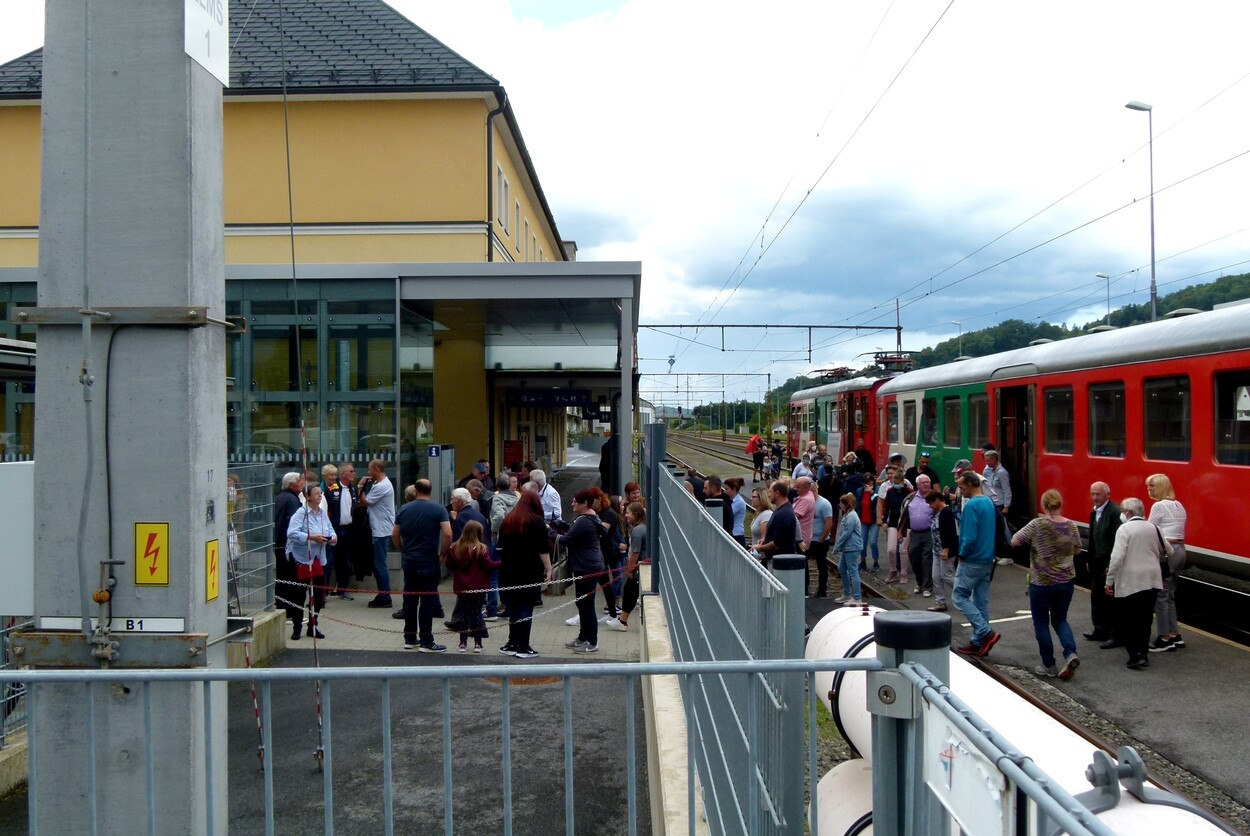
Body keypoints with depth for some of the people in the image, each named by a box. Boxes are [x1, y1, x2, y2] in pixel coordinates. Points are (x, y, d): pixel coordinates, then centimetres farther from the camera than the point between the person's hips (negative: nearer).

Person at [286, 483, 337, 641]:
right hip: (302, 559, -7)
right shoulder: (300, 513, -14)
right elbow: (292, 533, -24)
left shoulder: (323, 512, 7)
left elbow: (330, 529, 14)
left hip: (319, 560, 7)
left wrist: (333, 537, -7)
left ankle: (313, 627, 23)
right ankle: (297, 628, 14)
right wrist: (311, 537, -27)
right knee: (300, 595, 1)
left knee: (318, 595, 10)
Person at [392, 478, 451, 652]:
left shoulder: (404, 509, 6)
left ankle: (410, 638, 18)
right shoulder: (438, 509, -6)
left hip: (409, 561, 4)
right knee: (427, 600, -2)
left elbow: (395, 534, 9)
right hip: (429, 561, -4)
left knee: (409, 599, 11)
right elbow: (447, 534, -15)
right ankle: (426, 641, 0)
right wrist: (443, 554, -3)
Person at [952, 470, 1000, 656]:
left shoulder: (972, 505, -19)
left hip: (972, 561, -9)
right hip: (987, 560, 9)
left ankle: (986, 633, -7)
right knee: (981, 601, 11)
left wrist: (962, 555, -10)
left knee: (959, 596, 1)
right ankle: (979, 642, 14)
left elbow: (970, 537, -24)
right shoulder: (989, 502, 10)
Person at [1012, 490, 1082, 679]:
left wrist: (1032, 541, 7)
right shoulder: (1072, 526, -1)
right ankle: (1070, 653, -4)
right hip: (1066, 581, 4)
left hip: (1041, 582, -4)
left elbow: (1014, 541, -11)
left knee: (1041, 623, 8)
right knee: (1060, 619, 18)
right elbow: (1076, 550, 12)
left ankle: (1049, 666, 13)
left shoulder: (1037, 525, -15)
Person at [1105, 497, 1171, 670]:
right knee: (1144, 620, 15)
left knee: (1126, 621, 3)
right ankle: (1143, 654, 19)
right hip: (1152, 580, 5)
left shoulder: (1124, 529, -9)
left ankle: (1136, 656, -6)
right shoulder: (1153, 528, 6)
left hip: (1129, 581, -5)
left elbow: (1117, 557, -17)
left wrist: (1110, 580, -12)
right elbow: (1169, 552, 18)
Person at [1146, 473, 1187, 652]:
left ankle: (1164, 639, 1)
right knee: (1169, 595, 16)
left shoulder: (1159, 506, -11)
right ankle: (1175, 635, 19)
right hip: (1180, 550, 9)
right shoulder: (1178, 505, 15)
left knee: (1160, 595, -2)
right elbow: (1178, 530, 12)